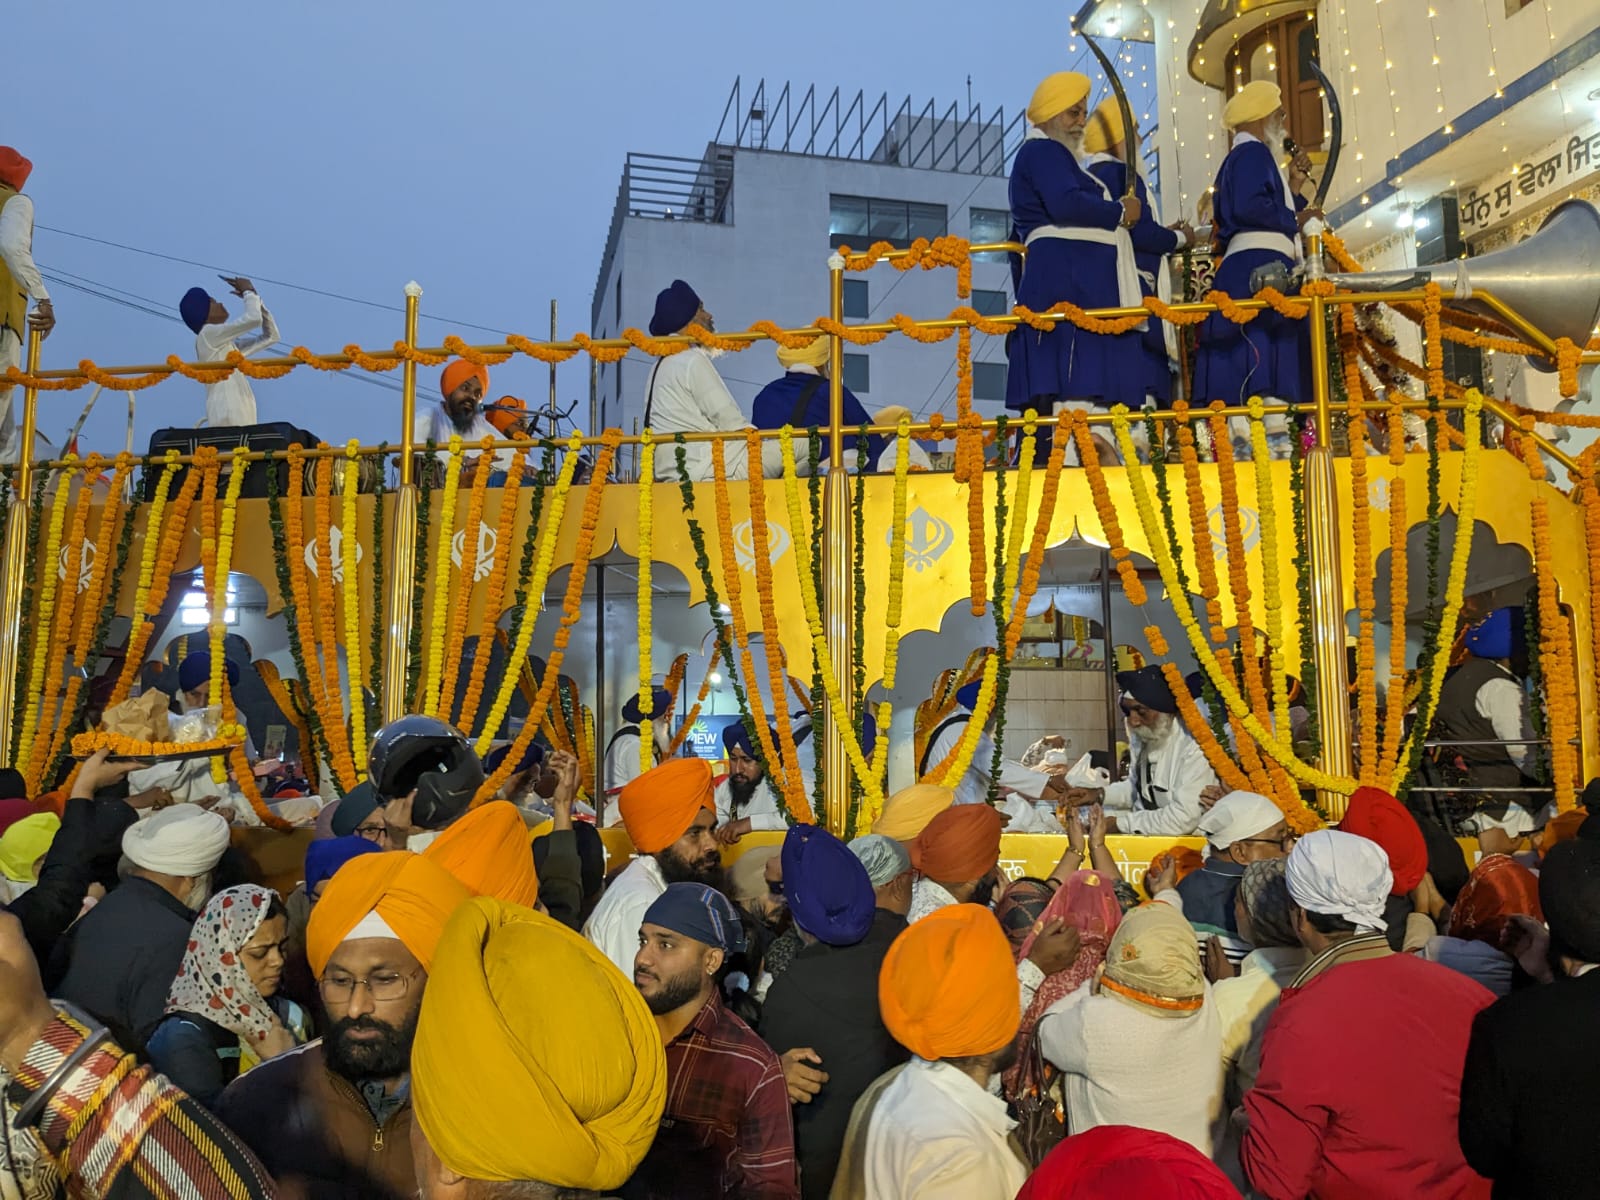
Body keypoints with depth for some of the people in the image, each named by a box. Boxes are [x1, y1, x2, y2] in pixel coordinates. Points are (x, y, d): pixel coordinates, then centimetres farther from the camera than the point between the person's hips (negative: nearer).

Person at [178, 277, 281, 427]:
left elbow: (271, 336, 28)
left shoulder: (228, 344, 26)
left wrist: (254, 298, 22)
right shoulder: (207, 334, 1)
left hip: (243, 420, 9)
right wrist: (249, 292, 11)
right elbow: (253, 319, -9)